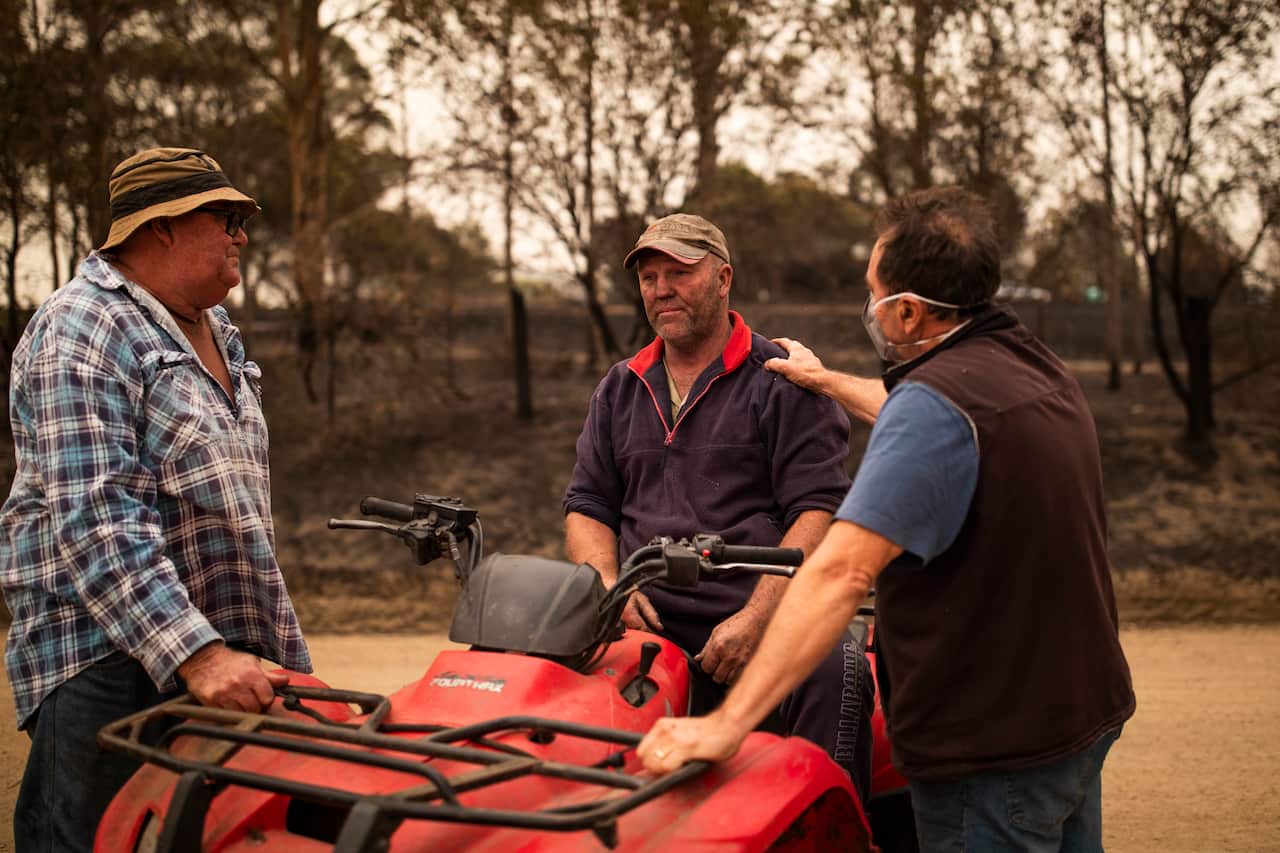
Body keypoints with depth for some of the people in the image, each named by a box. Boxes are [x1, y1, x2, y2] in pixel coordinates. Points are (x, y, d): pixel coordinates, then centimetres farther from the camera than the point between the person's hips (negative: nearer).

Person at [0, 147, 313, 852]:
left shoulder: (215, 330, 18)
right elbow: (96, 524, -22)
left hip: (226, 646, 8)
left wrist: (281, 654, 26)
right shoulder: (80, 333, -11)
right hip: (107, 660, -8)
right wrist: (197, 655, -30)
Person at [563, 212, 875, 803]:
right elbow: (586, 507, 21)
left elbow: (818, 511, -4)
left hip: (760, 619, -4)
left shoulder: (784, 383, 5)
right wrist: (609, 586, -2)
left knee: (834, 668, -34)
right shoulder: (620, 389, 22)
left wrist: (754, 619, -17)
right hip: (646, 621, 4)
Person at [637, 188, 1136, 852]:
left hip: (996, 746, -9)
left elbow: (842, 571, -35)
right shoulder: (1035, 365, 6)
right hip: (1087, 710, 10)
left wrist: (728, 722, -38)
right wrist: (829, 382, 41)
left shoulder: (936, 400, -25)